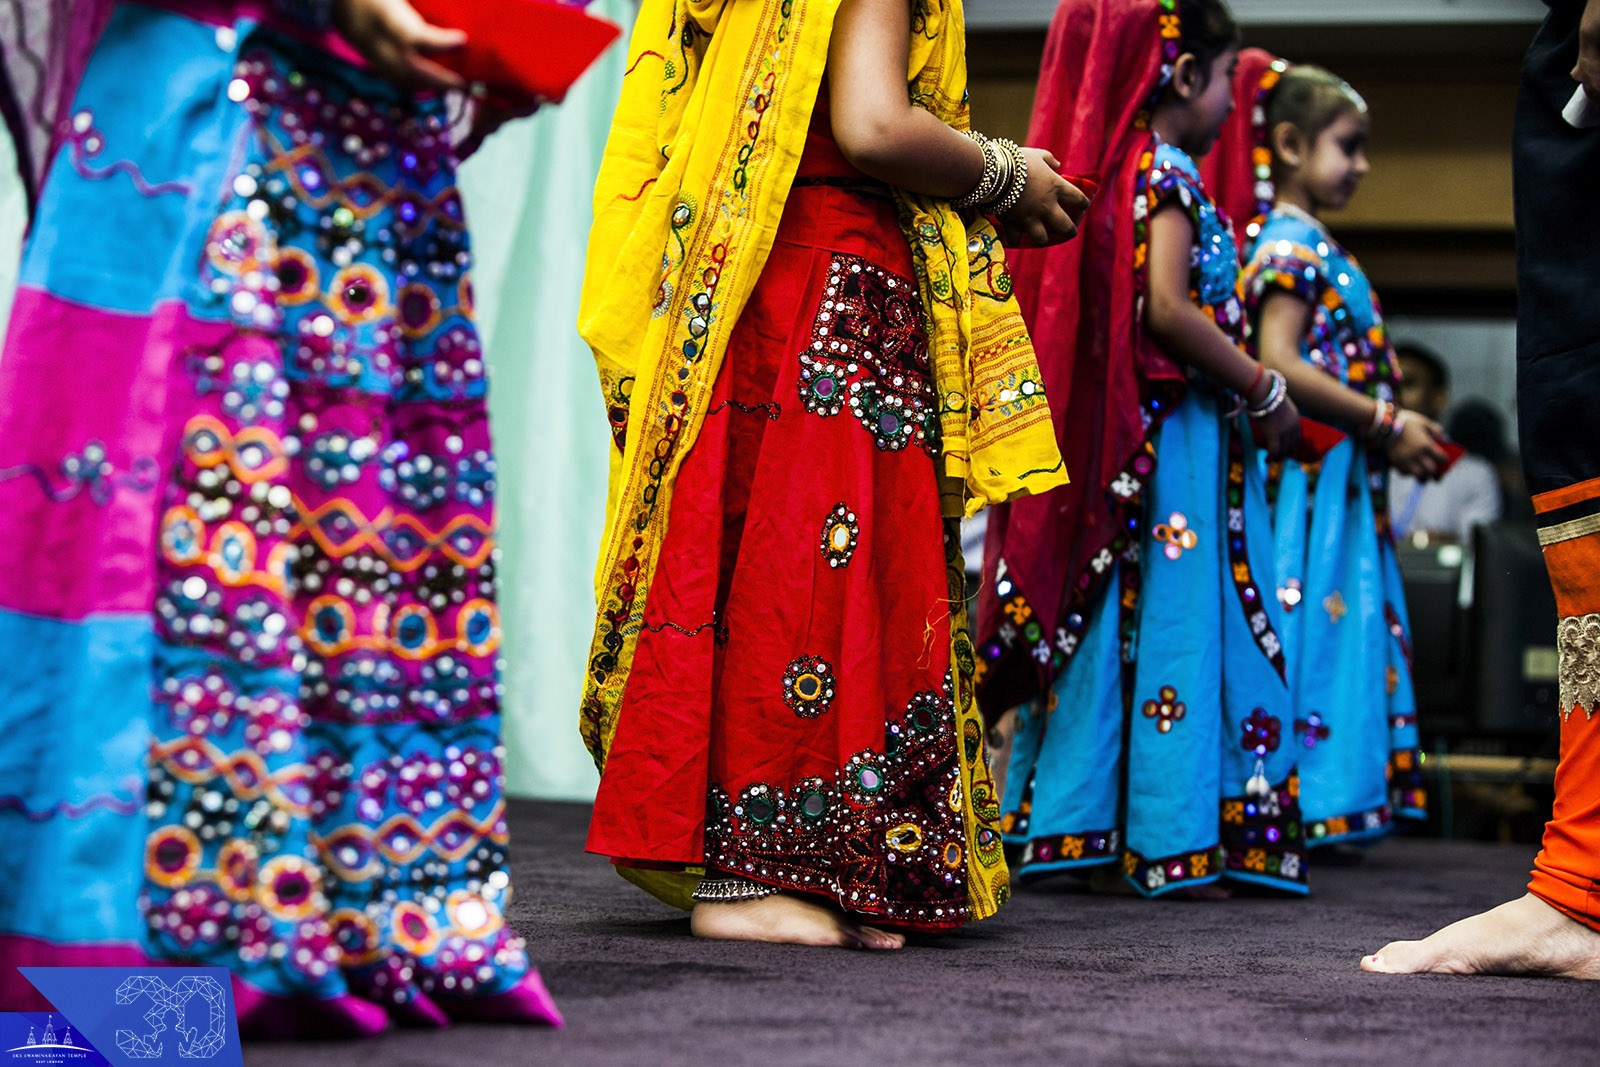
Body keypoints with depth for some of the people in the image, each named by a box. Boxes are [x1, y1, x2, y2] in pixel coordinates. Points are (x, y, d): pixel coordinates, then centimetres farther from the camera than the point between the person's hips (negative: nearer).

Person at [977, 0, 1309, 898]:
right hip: (1175, 433, -9)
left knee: (1110, 630, 10)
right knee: (1172, 622, -6)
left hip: (1112, 440, 9)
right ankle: (1170, 843, -3)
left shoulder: (1113, 168, 16)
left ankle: (1063, 824, 12)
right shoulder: (1168, 171, -10)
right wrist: (1265, 390, -12)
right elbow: (1168, 309, -20)